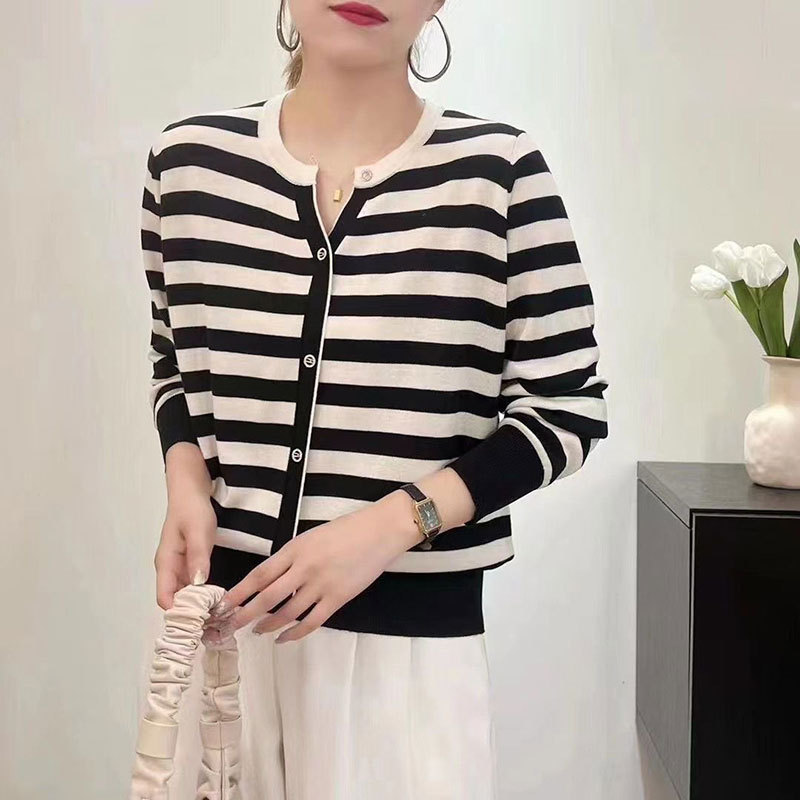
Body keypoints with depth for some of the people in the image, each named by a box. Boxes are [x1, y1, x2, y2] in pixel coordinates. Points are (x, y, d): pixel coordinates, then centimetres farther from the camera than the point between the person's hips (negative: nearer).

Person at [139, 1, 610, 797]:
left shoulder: (497, 169, -10)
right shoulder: (188, 160, 1)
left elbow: (565, 410, -4)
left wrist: (394, 522, -16)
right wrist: (186, 485, -4)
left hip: (411, 630, -2)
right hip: (226, 612, 3)